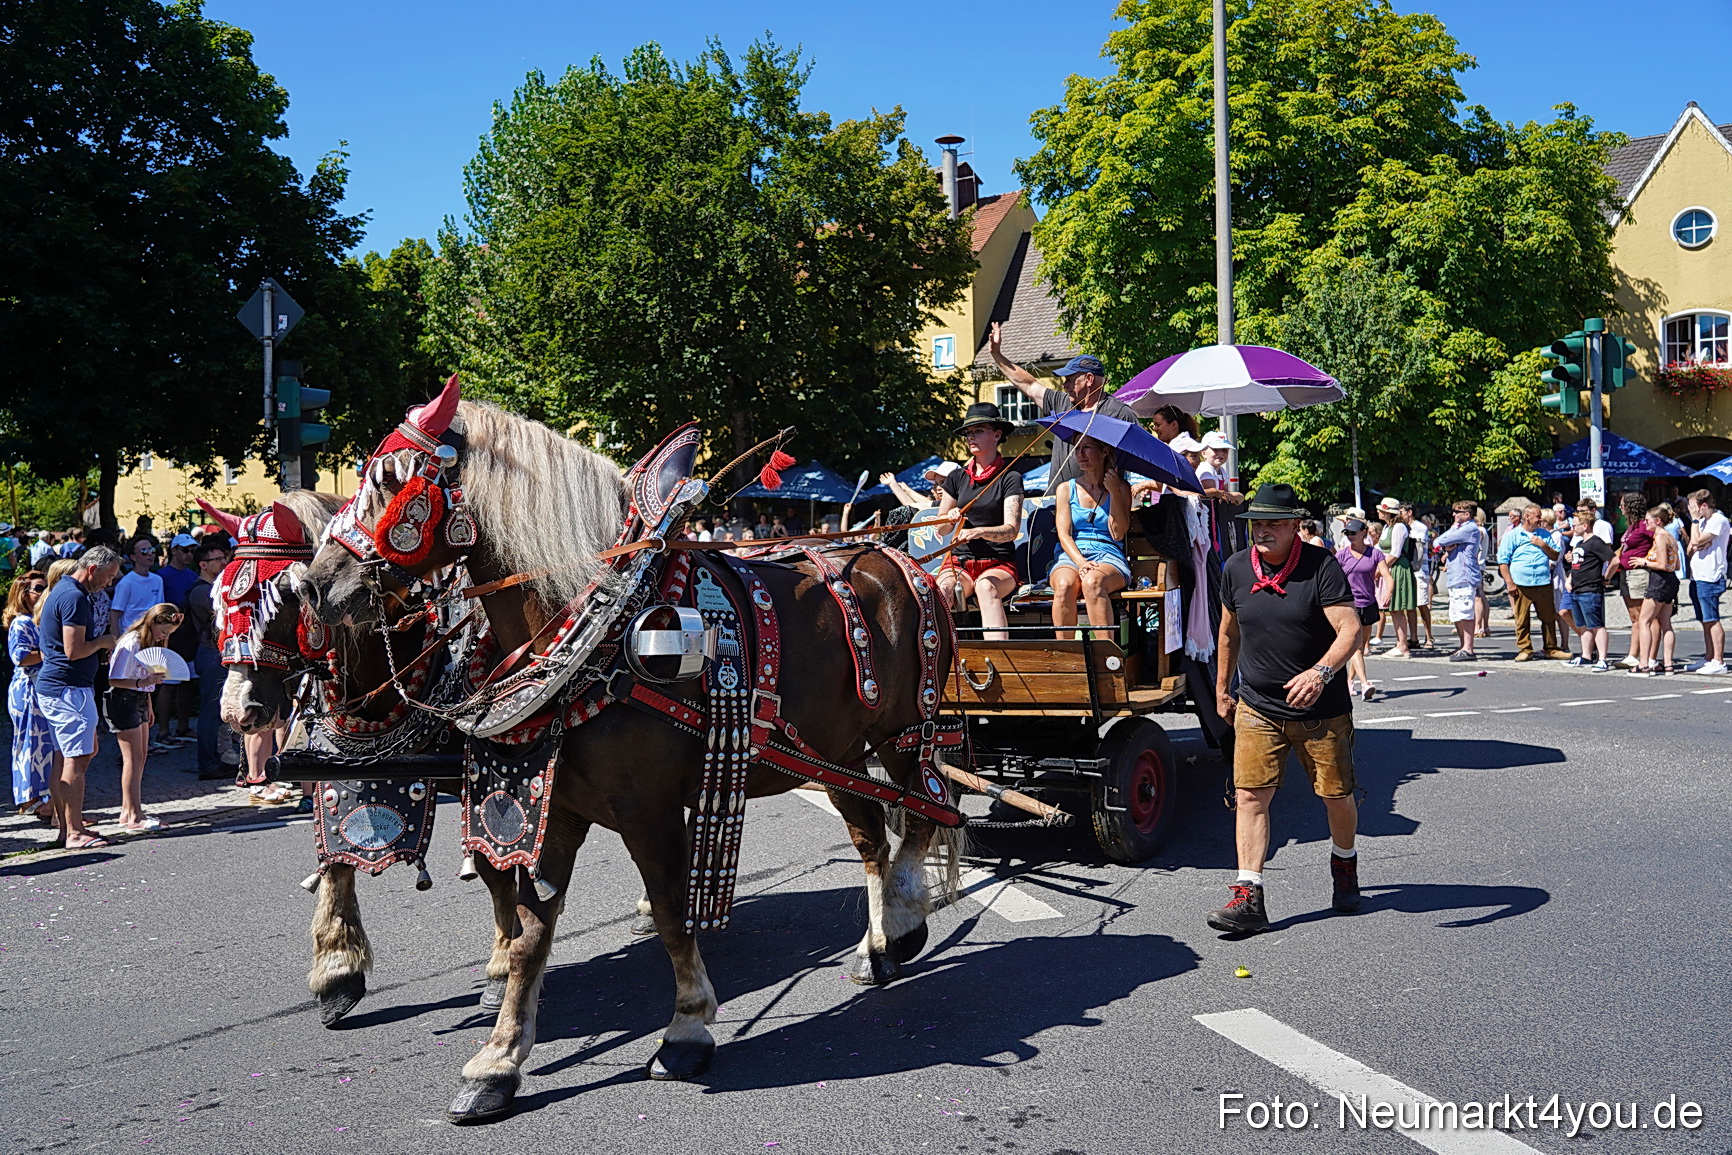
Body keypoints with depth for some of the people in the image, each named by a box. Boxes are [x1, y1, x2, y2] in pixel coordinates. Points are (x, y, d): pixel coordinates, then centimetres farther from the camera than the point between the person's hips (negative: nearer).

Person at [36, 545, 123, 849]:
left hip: (51, 687, 11)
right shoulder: (75, 597, -17)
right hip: (69, 689, -11)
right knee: (76, 760, -9)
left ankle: (66, 825, 18)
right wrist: (103, 642, -5)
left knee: (68, 759, 14)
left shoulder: (61, 590, 16)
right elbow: (74, 650, -24)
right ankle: (75, 833, -8)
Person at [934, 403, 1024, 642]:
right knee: (942, 588, -32)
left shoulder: (1010, 478, 0)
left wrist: (978, 532, -31)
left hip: (999, 564, -3)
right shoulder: (957, 478, 14)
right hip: (960, 561, 3)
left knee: (986, 586, -38)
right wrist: (950, 517, -6)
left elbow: (1011, 530, -12)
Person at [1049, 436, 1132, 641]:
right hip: (1070, 556, 1)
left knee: (1093, 582, -38)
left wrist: (1114, 492, -7)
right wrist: (1081, 562, -16)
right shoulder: (1066, 489, 16)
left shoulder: (1120, 488, 12)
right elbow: (1064, 535, 3)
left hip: (1108, 557, -1)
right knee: (1064, 584, -35)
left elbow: (1118, 534, 1)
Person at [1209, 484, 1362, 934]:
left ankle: (1344, 864, 40)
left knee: (1337, 795, 11)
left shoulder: (1321, 566, -12)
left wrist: (1321, 671, -36)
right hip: (1257, 707, 3)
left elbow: (1350, 629, -20)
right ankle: (1248, 897, -6)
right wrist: (1222, 687, 21)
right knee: (1249, 795, -8)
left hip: (1321, 709, -2)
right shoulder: (1236, 569, 1)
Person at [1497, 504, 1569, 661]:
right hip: (1521, 585, -3)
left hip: (1543, 583, 3)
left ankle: (1551, 649, 15)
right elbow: (1502, 561, 1)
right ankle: (1524, 650, 8)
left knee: (1549, 617, 5)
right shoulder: (1512, 535, 6)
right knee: (1522, 619, -1)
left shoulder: (1545, 535, 18)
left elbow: (1555, 555, 17)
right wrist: (1510, 583, -6)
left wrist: (1543, 545, 0)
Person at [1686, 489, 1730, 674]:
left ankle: (1719, 662, -8)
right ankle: (1710, 660, 15)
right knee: (1706, 621, 11)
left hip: (1709, 578, -9)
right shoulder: (1703, 521, 19)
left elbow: (1696, 541, -19)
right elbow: (1691, 549, 17)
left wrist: (1695, 520, -8)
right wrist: (1696, 546, -5)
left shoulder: (1718, 520, -9)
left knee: (1712, 620, -9)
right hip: (1697, 577, 9)